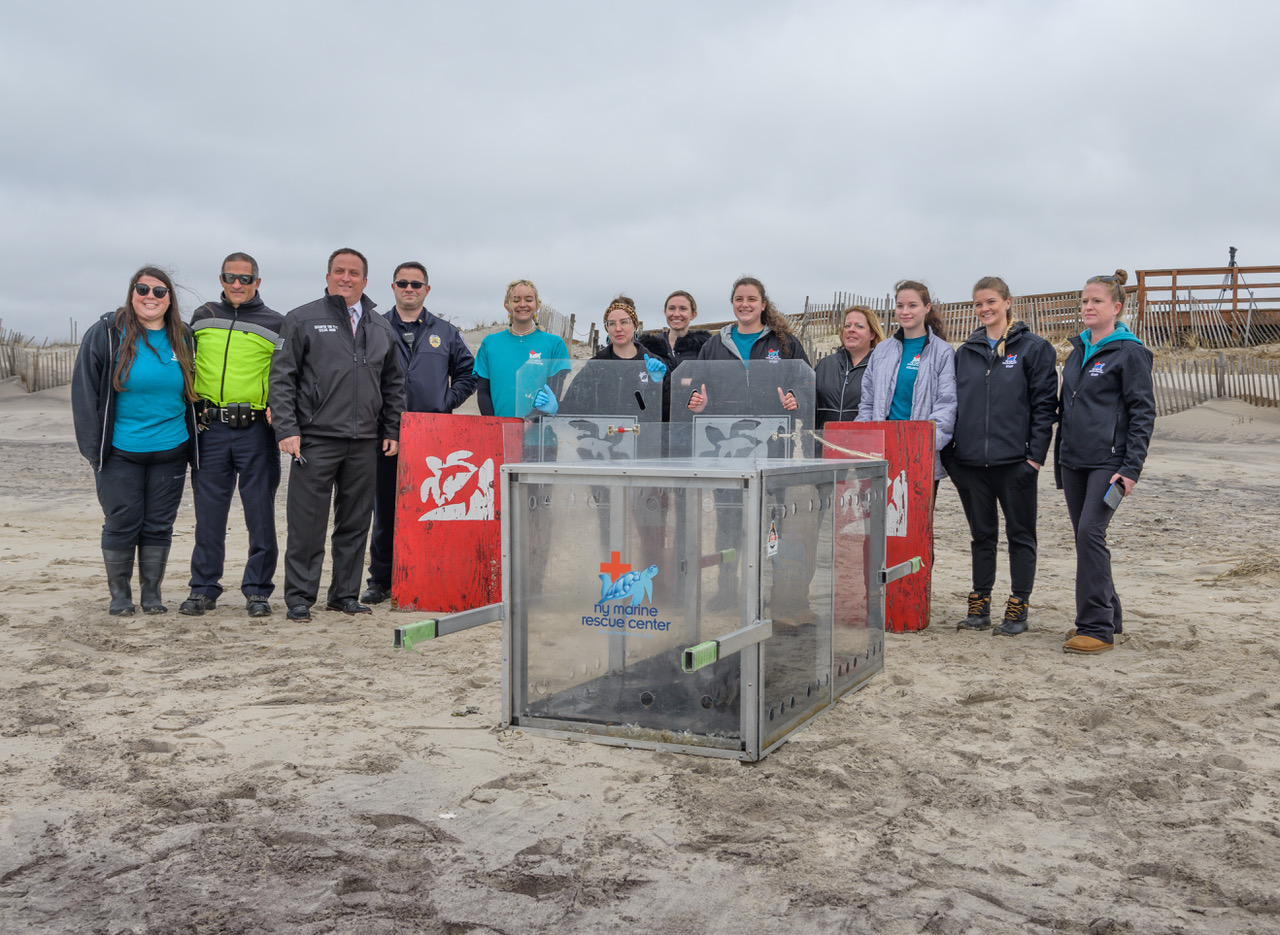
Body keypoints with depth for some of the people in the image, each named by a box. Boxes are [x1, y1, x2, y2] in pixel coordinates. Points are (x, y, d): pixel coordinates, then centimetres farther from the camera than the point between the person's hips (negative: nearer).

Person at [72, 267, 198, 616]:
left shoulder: (182, 339, 7)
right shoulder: (106, 334, -3)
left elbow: (192, 392, 15)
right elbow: (85, 390, -2)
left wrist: (194, 446, 10)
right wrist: (93, 445, -7)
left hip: (170, 450, 3)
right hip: (120, 452, -2)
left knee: (159, 525, 8)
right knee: (120, 524, 3)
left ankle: (152, 591, 21)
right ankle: (119, 592, 19)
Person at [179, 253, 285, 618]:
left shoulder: (275, 324, 6)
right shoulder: (202, 317, 13)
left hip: (255, 428, -2)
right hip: (209, 427, 2)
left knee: (260, 513, 1)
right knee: (208, 513, 5)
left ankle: (257, 590, 10)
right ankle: (203, 588, 15)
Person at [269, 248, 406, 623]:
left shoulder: (381, 328, 15)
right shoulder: (302, 320, 3)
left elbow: (393, 385, 20)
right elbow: (281, 378, -1)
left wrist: (392, 431, 13)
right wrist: (286, 429, -9)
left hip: (364, 444, 4)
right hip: (316, 441, -4)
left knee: (355, 523, 9)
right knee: (307, 525, -2)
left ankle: (345, 594, 19)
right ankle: (299, 598, 8)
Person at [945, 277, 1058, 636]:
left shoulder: (1034, 348, -1)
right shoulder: (965, 352, 12)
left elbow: (1044, 404, -4)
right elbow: (953, 403, 13)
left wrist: (1036, 454, -11)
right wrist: (948, 451, 6)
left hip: (1014, 459, -4)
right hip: (970, 461, 4)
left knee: (1020, 534, 6)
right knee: (981, 534, 11)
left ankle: (1018, 607, 13)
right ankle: (979, 605, 19)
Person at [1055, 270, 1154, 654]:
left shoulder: (1130, 352, -5)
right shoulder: (1078, 351, 16)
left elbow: (1143, 413, -8)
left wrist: (1131, 468, -15)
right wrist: (1059, 458, 18)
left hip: (1107, 460, -7)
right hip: (1074, 460, 7)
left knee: (1090, 533, -14)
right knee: (1084, 537, 9)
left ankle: (1097, 627, -8)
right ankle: (1107, 616, 21)